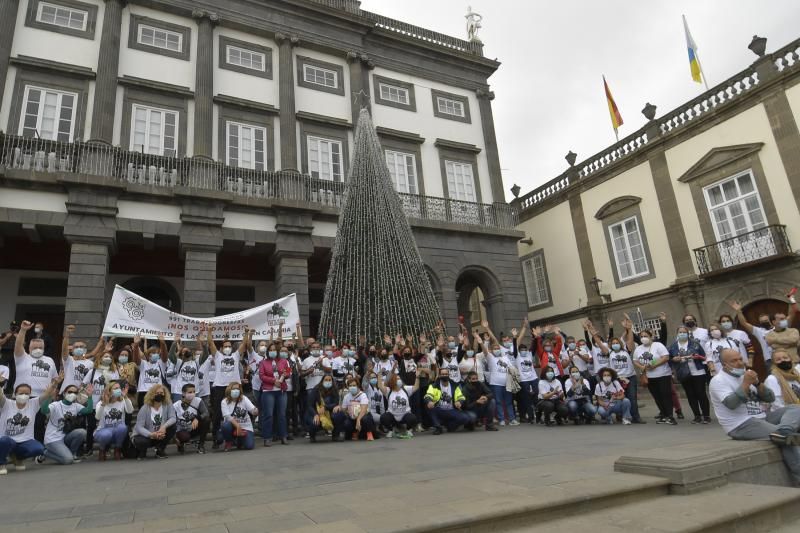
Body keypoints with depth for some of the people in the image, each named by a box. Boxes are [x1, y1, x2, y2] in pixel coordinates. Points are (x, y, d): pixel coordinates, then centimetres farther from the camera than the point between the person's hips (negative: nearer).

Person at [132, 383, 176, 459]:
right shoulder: (145, 408, -15)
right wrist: (152, 435, -39)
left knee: (172, 426, -25)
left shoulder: (168, 405, -9)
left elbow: (173, 418, -21)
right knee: (141, 441, -36)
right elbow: (139, 427, -22)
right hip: (146, 435, -2)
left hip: (160, 435, 2)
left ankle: (160, 450, -4)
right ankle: (142, 451, 6)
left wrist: (164, 426, -43)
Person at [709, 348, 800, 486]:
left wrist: (757, 383, -7)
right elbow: (731, 404, -24)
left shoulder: (745, 375, 16)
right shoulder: (718, 380, -8)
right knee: (787, 440, -21)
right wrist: (746, 383, -21)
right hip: (741, 426, -8)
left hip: (762, 418, 8)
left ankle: (782, 433, -34)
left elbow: (770, 398, 10)